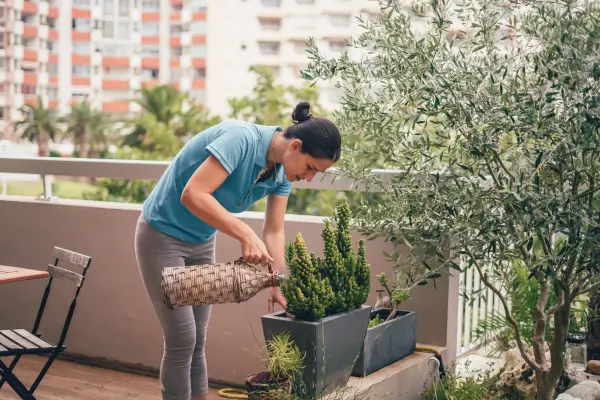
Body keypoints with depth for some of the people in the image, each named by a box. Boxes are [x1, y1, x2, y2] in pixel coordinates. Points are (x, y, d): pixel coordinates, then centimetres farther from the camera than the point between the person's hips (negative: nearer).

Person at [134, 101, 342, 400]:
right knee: (182, 339, -6)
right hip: (162, 235, -7)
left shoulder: (282, 172, -6)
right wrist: (246, 234, -43)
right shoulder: (241, 138, -31)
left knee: (198, 339, 11)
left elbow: (274, 233, -4)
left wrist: (279, 285, -14)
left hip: (202, 242, 8)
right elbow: (192, 195, -39)